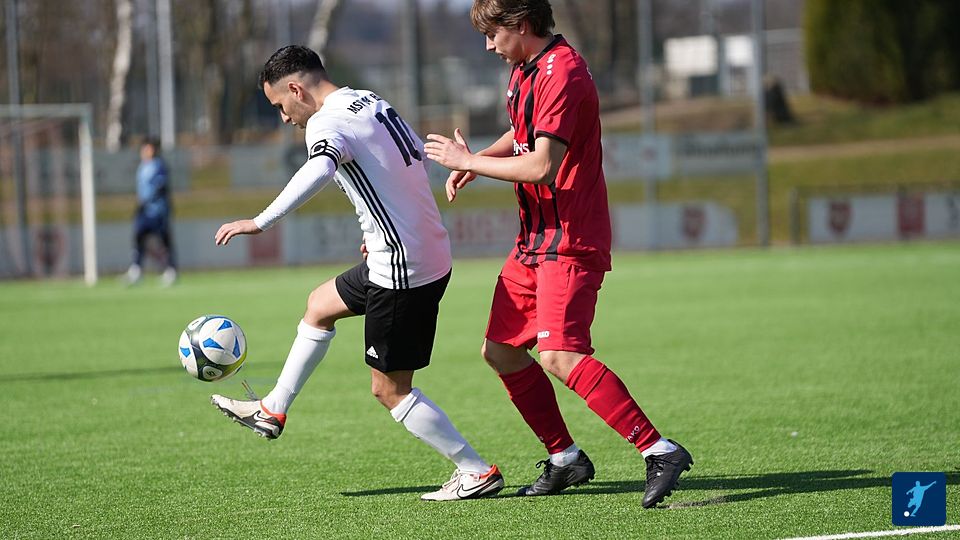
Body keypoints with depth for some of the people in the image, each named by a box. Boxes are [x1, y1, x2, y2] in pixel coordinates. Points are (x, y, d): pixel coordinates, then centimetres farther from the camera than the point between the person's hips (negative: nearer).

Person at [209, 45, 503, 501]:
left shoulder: (326, 124, -16)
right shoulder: (372, 102, 12)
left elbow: (319, 171, -38)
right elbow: (419, 158, 23)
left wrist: (260, 222, -40)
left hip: (402, 271, -10)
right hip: (432, 253, 10)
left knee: (389, 389, 0)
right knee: (320, 305, 27)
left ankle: (475, 471, 3)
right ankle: (273, 411, 38)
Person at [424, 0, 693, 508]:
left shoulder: (561, 74, -19)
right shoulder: (525, 70, 13)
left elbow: (542, 166, -26)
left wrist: (468, 160, -14)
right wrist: (476, 161, 13)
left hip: (570, 241, -10)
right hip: (536, 238, 11)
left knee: (559, 355, -25)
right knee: (500, 351, 13)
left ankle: (659, 451, -26)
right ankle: (565, 459, 23)